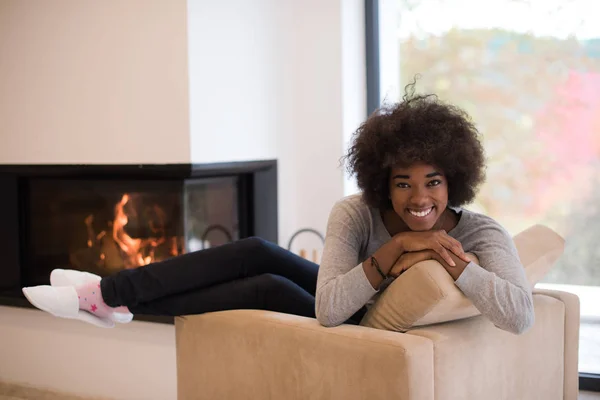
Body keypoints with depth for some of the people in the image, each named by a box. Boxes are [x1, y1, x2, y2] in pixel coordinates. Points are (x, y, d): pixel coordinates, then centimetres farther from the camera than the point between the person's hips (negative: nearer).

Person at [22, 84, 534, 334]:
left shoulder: (481, 234, -24)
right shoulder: (356, 214, -20)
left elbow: (520, 317, -39)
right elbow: (329, 308, -29)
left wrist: (447, 258, -42)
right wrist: (396, 250, -35)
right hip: (340, 312, 4)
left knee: (268, 289, -22)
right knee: (257, 253, -18)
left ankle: (117, 299, -4)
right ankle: (112, 292, -5)